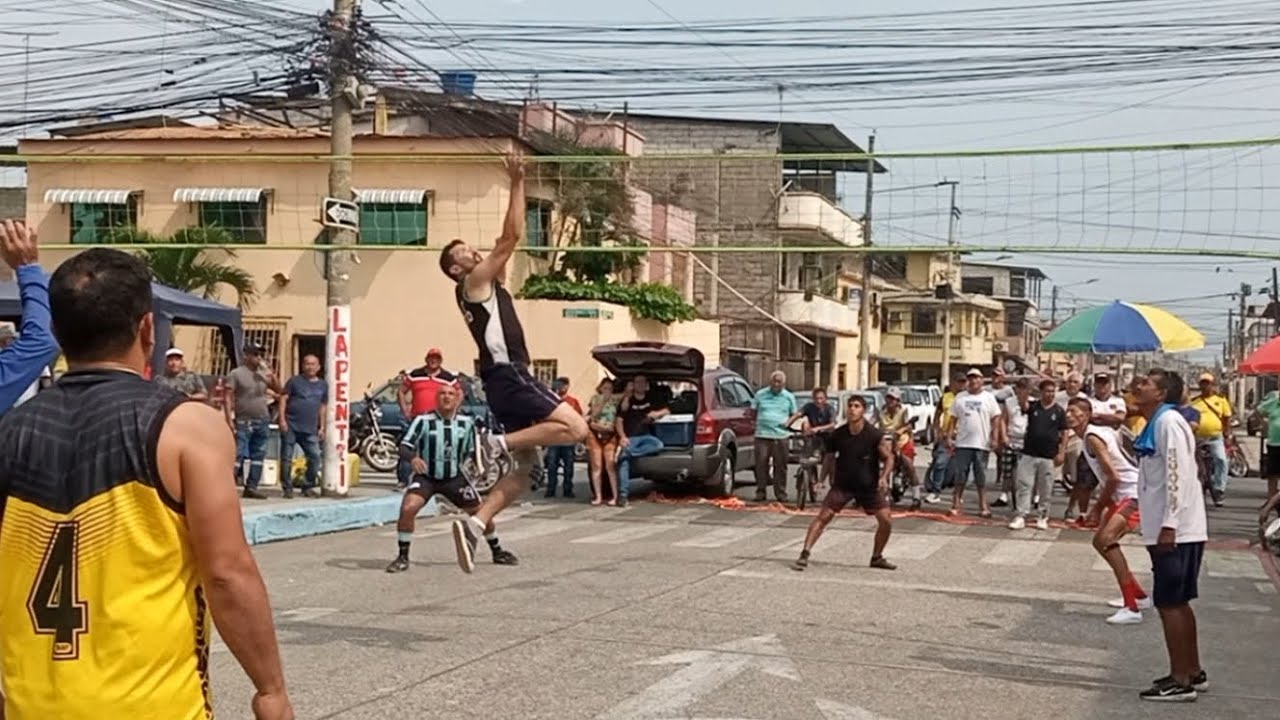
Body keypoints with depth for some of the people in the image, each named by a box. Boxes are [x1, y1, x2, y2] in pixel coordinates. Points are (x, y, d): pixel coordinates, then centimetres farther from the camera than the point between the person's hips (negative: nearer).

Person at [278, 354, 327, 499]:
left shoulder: (323, 385, 13)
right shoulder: (295, 381, 2)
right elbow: (283, 399, -1)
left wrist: (322, 427, 12)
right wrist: (282, 419, -11)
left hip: (310, 429, 3)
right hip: (291, 426, -3)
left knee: (315, 456, -3)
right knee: (287, 458, -2)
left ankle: (308, 487, 10)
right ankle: (288, 488, 6)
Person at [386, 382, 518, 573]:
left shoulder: (467, 422, -5)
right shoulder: (423, 421, -15)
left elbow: (471, 451, 10)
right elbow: (404, 447, -21)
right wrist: (413, 458, -40)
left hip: (455, 478, 3)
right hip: (426, 476, -3)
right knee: (408, 509, -25)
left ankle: (497, 552, 30)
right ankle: (402, 557, -7)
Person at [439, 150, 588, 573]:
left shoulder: (488, 285, 23)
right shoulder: (473, 283, -2)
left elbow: (510, 240, 24)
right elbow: (512, 238, -9)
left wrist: (518, 186, 21)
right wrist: (517, 185, -6)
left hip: (510, 380, 10)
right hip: (508, 377, -10)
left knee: (524, 467, 6)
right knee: (575, 427, -19)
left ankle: (474, 524, -2)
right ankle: (499, 443, -13)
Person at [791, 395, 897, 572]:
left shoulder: (876, 435, -14)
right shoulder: (837, 435, -8)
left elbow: (888, 458, -6)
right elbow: (829, 456, 9)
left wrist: (884, 477, -23)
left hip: (869, 486, 0)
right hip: (842, 484, 0)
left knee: (886, 521, -4)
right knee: (823, 517, -13)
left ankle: (877, 558, 18)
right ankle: (804, 555, -14)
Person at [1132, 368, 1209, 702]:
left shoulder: (1169, 422, -14)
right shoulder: (1156, 424, 16)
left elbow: (1178, 475, -21)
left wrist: (1169, 525, -24)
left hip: (1175, 531, -10)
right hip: (1176, 530, 10)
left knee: (1169, 603, -6)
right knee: (1178, 603, 16)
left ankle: (1180, 681, -2)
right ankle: (1193, 673, 24)